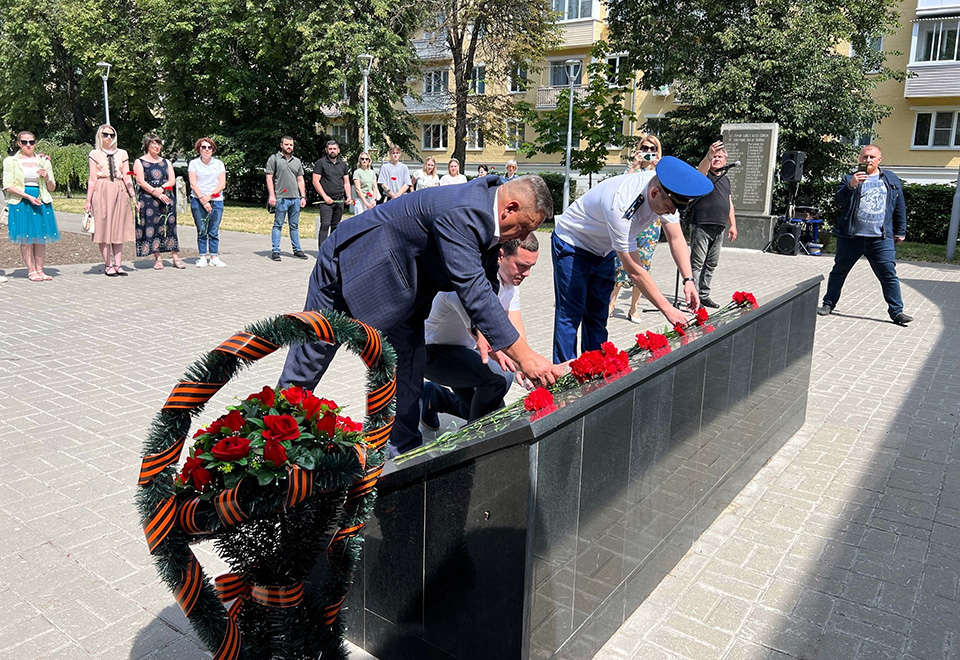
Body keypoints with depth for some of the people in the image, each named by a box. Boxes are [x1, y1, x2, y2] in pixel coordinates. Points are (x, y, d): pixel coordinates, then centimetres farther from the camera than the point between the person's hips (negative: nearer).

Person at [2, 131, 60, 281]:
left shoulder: (44, 161, 13)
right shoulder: (10, 161, 6)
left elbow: (52, 188, 13)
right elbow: (8, 186, -3)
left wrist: (47, 178, -8)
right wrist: (28, 197, -14)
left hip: (42, 202, 2)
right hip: (20, 203, -2)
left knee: (41, 237, 0)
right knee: (26, 238, -2)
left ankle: (39, 270, 6)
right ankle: (31, 271, 2)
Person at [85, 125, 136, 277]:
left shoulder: (122, 154, 12)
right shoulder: (95, 154, 6)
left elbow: (127, 177, 10)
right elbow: (92, 179, 3)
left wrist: (133, 196, 3)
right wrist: (88, 201, -1)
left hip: (120, 192, 2)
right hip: (102, 192, -2)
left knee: (119, 228, 2)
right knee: (104, 227, -2)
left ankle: (118, 264, 6)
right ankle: (108, 264, 2)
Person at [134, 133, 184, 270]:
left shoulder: (166, 162, 16)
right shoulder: (139, 162, 5)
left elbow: (172, 180, 7)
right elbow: (141, 182, -6)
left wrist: (161, 188, -12)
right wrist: (156, 193, -15)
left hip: (167, 198, 3)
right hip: (148, 200, -3)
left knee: (169, 226, 0)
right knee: (152, 227, -4)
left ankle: (176, 257, 0)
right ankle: (158, 258, 1)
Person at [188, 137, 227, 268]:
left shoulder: (219, 163, 11)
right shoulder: (194, 163, 7)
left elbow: (222, 184, 3)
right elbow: (193, 184, -1)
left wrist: (210, 196, -9)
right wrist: (202, 199, -12)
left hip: (216, 200, 1)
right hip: (197, 201, -1)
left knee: (214, 231, -2)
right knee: (201, 231, -1)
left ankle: (214, 257, 3)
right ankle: (203, 257, 5)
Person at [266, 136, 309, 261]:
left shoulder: (297, 161, 18)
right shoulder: (274, 159, 3)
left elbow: (300, 180, 18)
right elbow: (269, 178, -2)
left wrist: (303, 196, 10)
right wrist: (272, 195, -11)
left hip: (295, 198, 5)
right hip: (281, 198, -5)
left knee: (295, 226, 10)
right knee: (278, 225, -2)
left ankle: (297, 250, 15)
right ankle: (275, 251, 1)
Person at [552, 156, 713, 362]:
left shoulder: (666, 194, -18)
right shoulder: (620, 206, -40)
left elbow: (676, 239, -7)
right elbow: (634, 270, -35)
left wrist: (688, 280, -21)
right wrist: (667, 308, -32)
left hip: (603, 251, 8)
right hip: (572, 246, -8)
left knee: (598, 316, 8)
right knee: (571, 314, -9)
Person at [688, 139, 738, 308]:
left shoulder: (725, 179, 21)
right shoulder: (705, 174, -2)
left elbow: (729, 203, 23)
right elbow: (702, 167, -27)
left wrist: (733, 224, 17)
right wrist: (709, 155, -47)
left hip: (719, 229, 7)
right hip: (701, 226, -7)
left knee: (711, 264, 11)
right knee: (697, 263, -6)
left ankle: (704, 295, 20)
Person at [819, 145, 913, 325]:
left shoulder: (891, 180, 11)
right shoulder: (850, 179, 3)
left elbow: (899, 207, 16)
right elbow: (840, 201, -12)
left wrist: (900, 232, 15)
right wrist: (850, 185, -29)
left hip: (881, 239, 1)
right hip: (851, 237, -1)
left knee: (889, 275, -1)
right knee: (839, 271, 10)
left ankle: (896, 311, 5)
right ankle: (828, 303, 23)